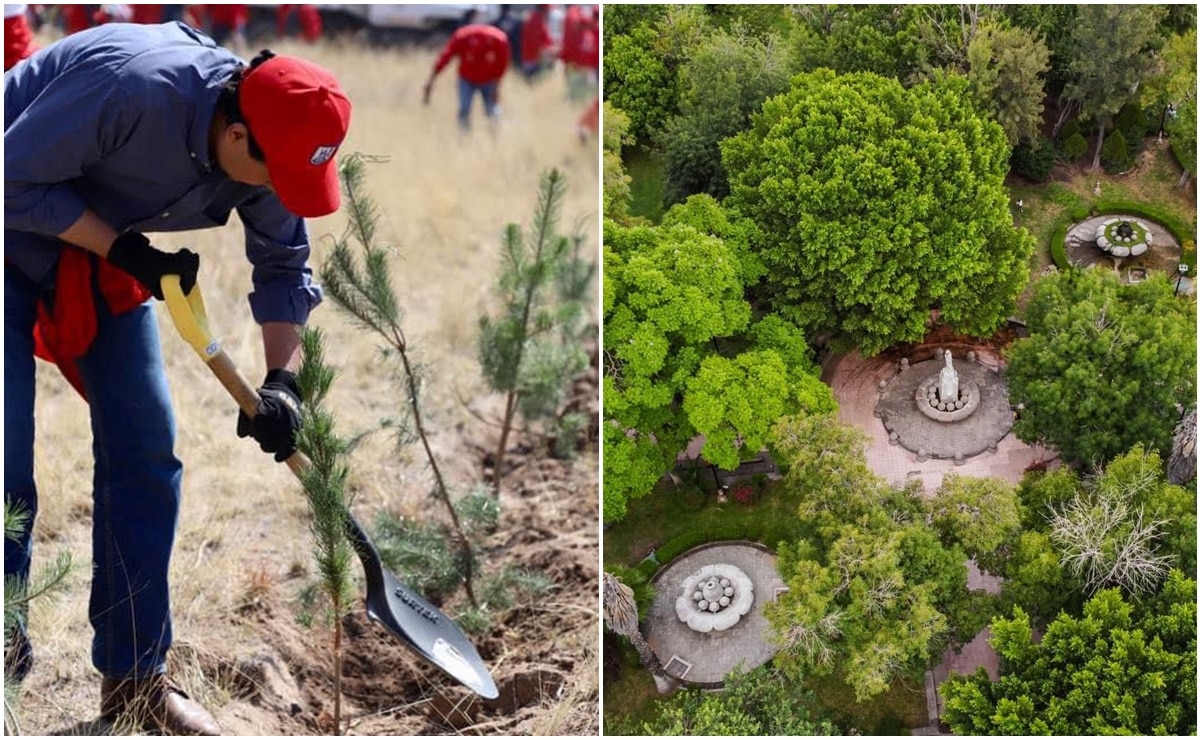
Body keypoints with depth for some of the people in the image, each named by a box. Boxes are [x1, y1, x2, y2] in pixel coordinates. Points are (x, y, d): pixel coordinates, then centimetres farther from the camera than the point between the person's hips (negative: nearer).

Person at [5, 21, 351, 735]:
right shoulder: (130, 86, -36)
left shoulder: (262, 146, -15)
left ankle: (134, 676, 8)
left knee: (146, 455, 0)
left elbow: (283, 265, -2)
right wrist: (122, 249, -28)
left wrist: (283, 378, -15)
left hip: (105, 252, 6)